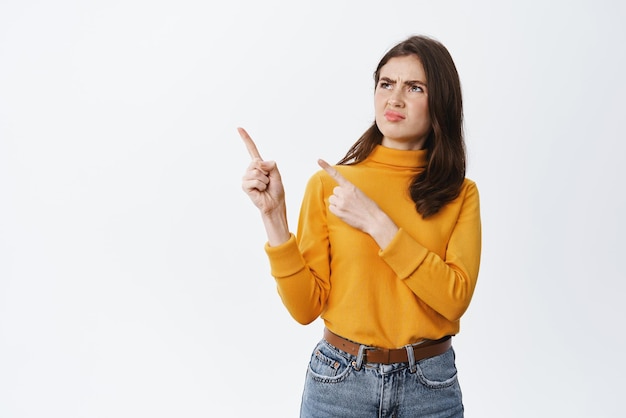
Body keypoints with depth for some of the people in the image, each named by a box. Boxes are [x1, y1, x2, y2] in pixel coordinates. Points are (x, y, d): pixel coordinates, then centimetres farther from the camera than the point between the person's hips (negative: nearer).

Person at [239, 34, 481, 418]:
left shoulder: (460, 194, -2)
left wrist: (376, 222, -20)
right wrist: (273, 215, -17)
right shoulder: (328, 184, -5)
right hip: (340, 381, 0)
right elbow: (307, 306, -8)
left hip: (430, 386, 1)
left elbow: (456, 297, -15)